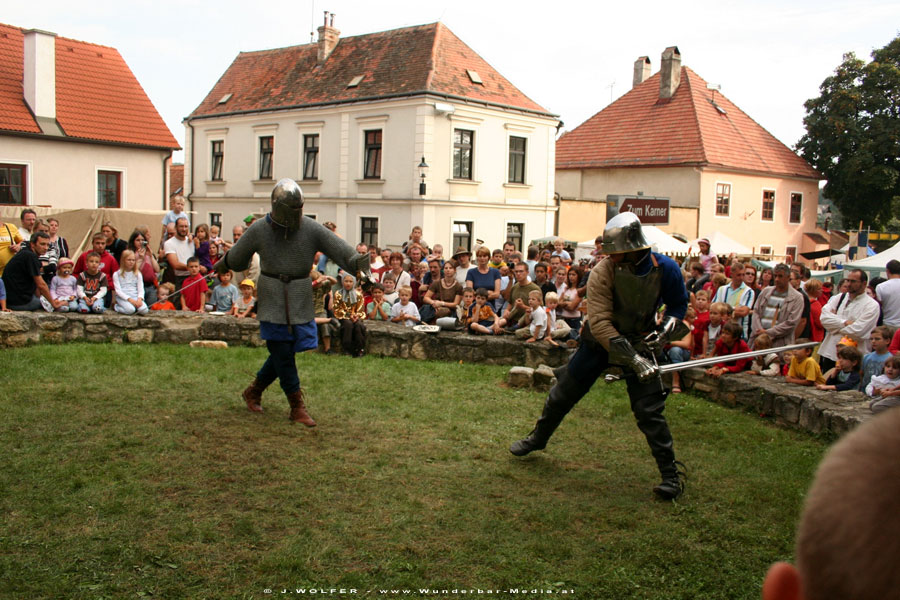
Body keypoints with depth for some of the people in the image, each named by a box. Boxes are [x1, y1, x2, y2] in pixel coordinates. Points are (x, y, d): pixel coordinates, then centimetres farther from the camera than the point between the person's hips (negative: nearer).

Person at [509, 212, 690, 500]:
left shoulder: (665, 269, -18)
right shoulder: (603, 272, -25)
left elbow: (679, 304, 3)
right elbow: (600, 323, -30)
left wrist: (666, 329, -17)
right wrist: (632, 359, -36)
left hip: (639, 343, 0)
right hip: (600, 342, 0)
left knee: (649, 410, -10)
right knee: (562, 394, 11)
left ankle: (671, 474, 3)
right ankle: (537, 438, 37)